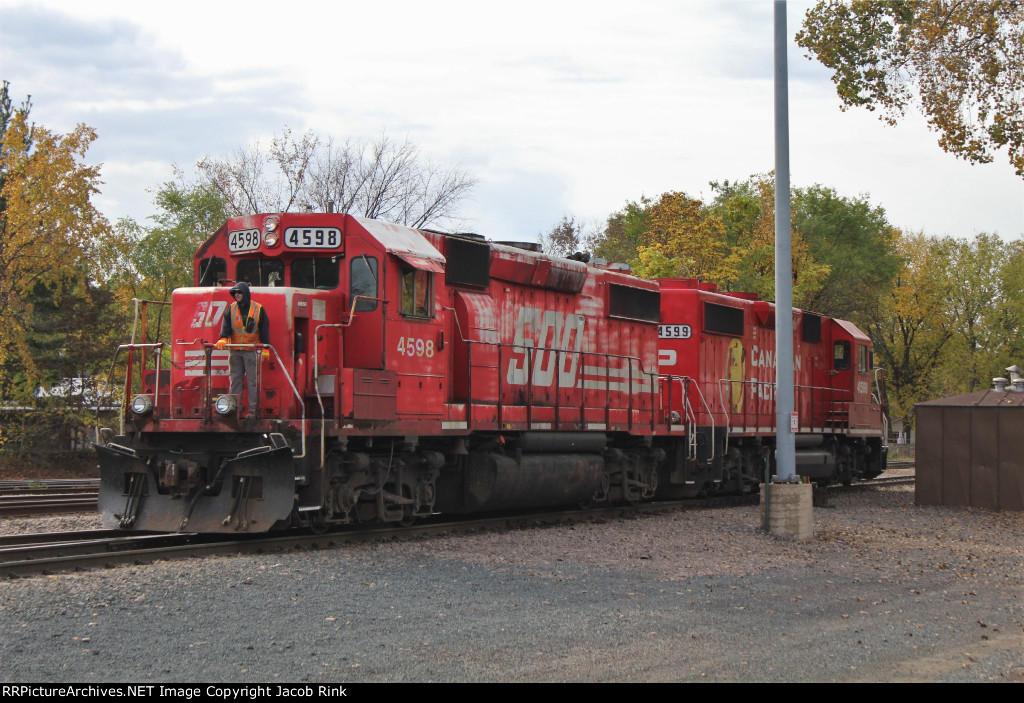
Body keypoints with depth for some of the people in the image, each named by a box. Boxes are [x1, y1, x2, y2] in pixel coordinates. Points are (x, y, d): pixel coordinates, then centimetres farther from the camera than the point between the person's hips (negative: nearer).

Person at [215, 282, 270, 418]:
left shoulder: (258, 309, 3)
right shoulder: (231, 309, 10)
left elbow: (265, 330, 5)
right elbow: (226, 325, -1)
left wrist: (265, 348, -1)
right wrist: (223, 339, -20)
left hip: (251, 351, -3)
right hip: (235, 351, 3)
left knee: (253, 381, -4)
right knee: (235, 380, 4)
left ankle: (253, 410, -2)